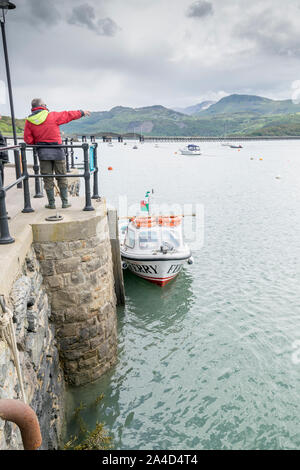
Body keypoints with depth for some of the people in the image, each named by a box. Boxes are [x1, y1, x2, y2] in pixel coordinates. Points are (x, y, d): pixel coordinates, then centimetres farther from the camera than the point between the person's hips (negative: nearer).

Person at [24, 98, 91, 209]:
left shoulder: (29, 121, 0)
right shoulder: (53, 116, -7)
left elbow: (28, 139, 0)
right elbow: (68, 115, 4)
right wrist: (82, 113, 18)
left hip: (42, 153, 2)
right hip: (57, 151, -2)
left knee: (48, 179, 9)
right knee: (62, 178, 8)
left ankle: (51, 203, 11)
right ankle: (65, 202, 12)